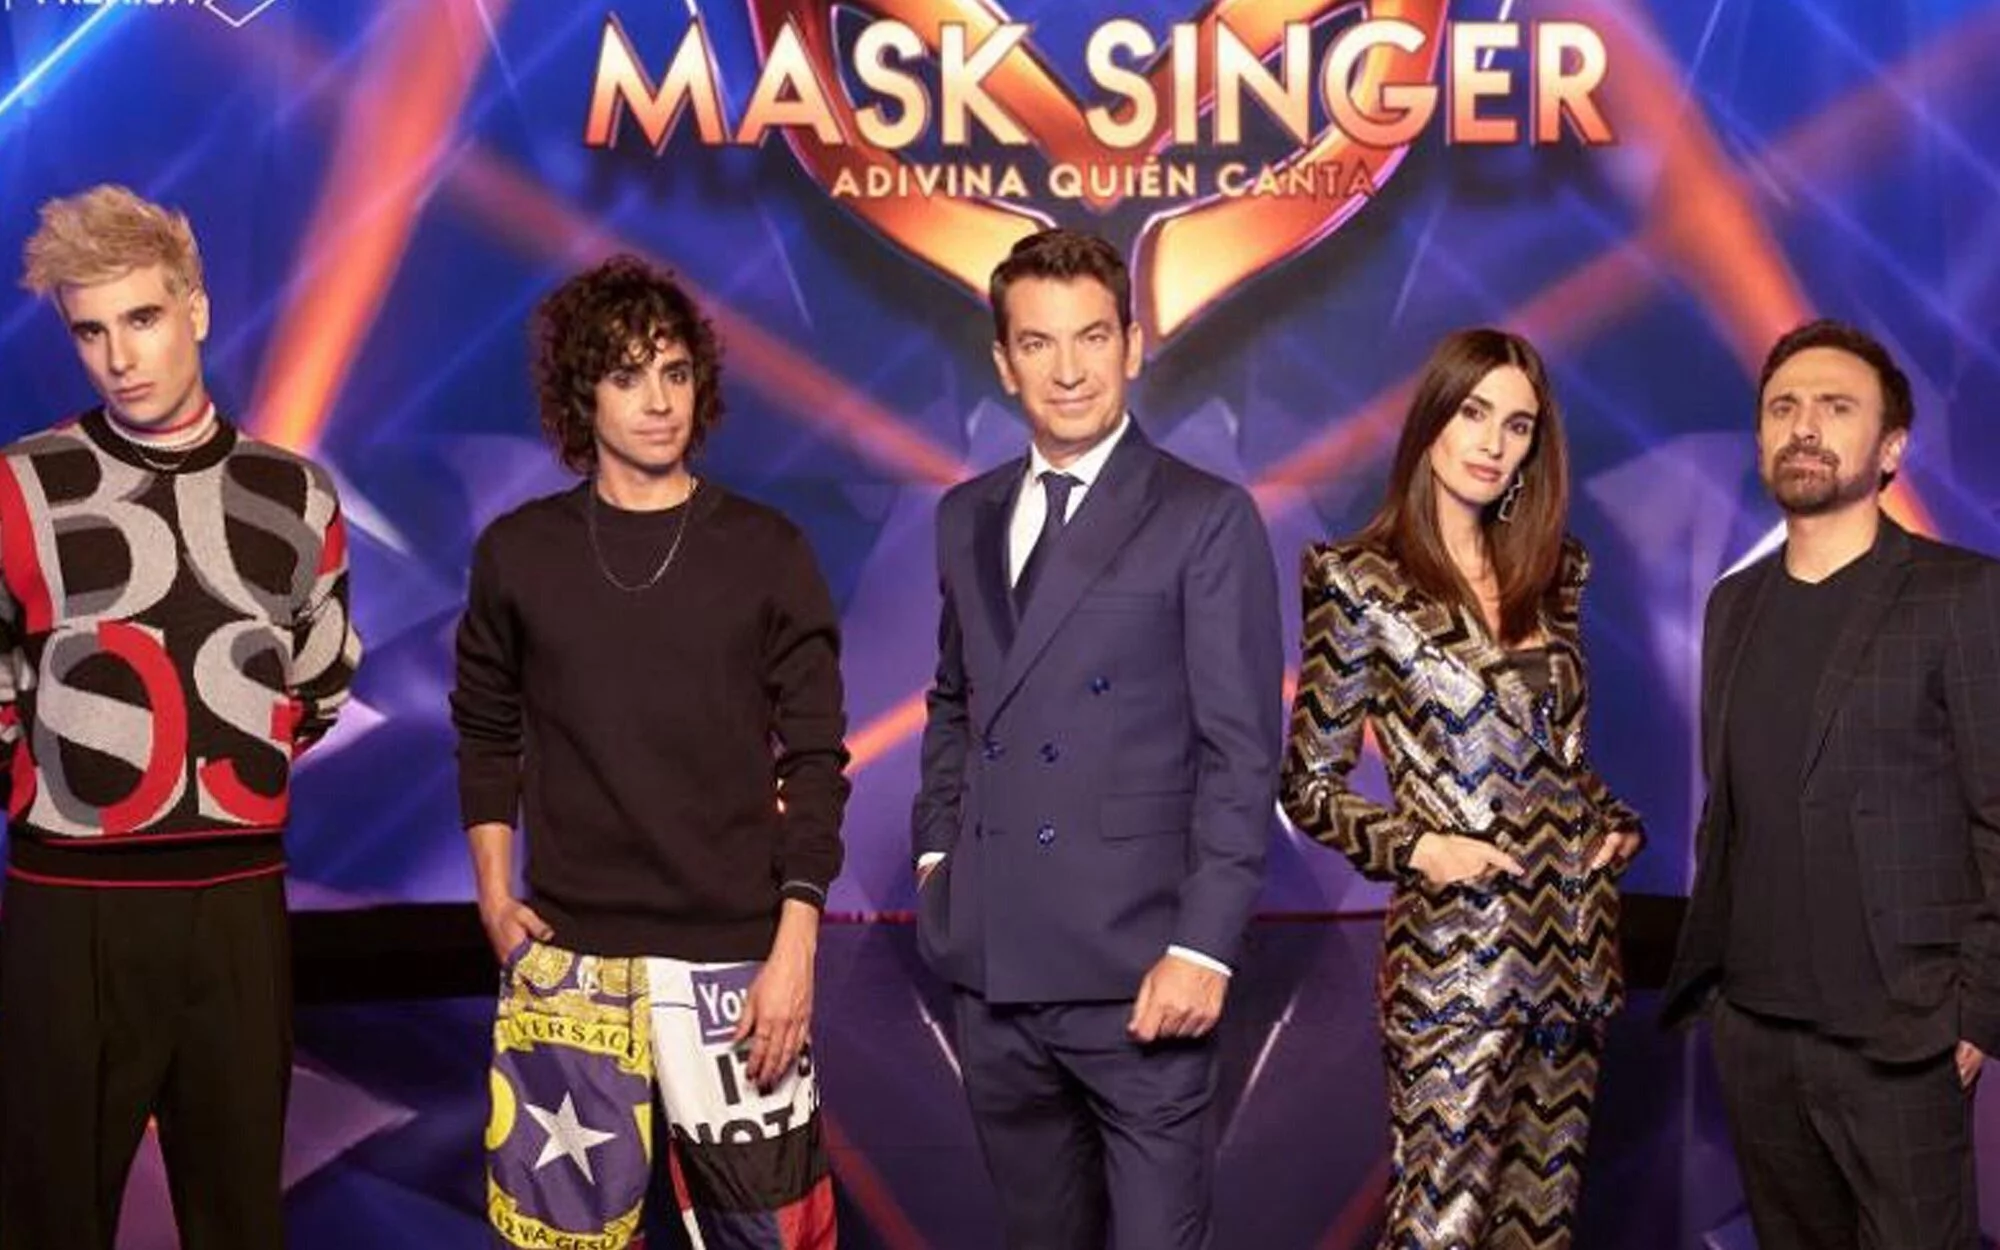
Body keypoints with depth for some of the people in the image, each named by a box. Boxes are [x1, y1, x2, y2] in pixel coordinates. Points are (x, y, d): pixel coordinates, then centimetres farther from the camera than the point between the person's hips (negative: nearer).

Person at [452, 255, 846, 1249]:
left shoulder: (767, 552, 0)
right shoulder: (518, 553, 4)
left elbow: (813, 762, -1)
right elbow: (486, 736, 13)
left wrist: (796, 945, -7)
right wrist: (494, 895, 3)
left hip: (732, 954, -1)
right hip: (565, 955, 1)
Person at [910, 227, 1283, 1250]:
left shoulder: (1206, 519, -5)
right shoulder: (966, 518, 13)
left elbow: (1241, 750, -9)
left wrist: (1204, 946, -15)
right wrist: (936, 847, 10)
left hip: (1133, 971, -5)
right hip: (990, 965, 5)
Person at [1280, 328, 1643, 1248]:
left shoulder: (1550, 572, 9)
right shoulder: (1359, 581, -8)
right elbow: (1309, 785, -4)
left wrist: (1614, 822, 1)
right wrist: (1415, 848, -18)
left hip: (1570, 930, 6)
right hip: (1454, 947, -6)